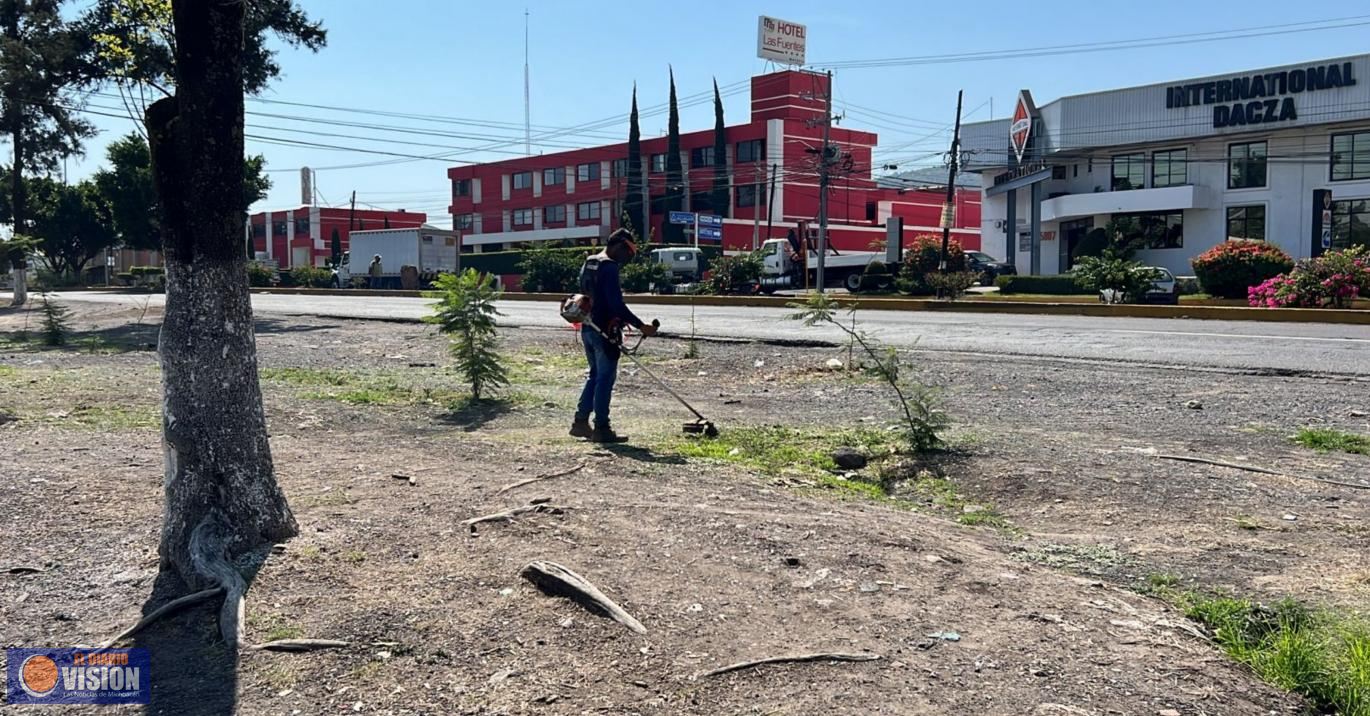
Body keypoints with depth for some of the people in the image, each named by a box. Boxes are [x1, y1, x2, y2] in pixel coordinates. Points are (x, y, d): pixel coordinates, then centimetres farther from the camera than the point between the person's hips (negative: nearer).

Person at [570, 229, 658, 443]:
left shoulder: (588, 264, 14)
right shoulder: (609, 266, -16)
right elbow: (616, 304, -22)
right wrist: (640, 325, -20)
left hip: (588, 328, 9)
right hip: (605, 331, -9)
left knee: (595, 375, 18)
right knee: (605, 378, -2)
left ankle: (581, 422, 19)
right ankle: (601, 429, 1)